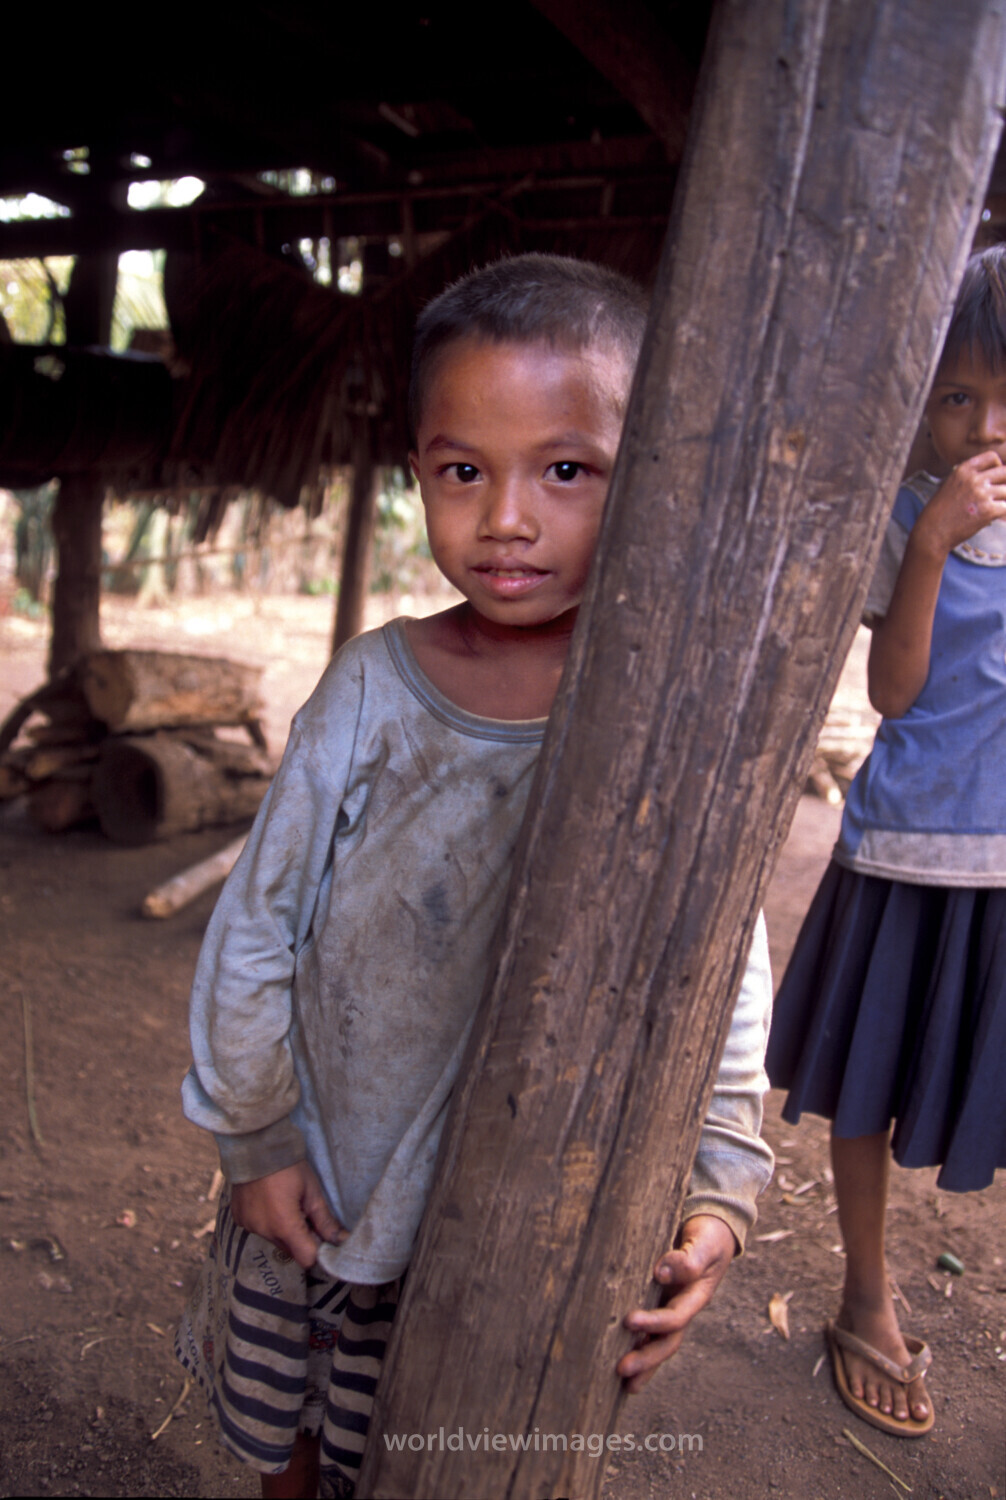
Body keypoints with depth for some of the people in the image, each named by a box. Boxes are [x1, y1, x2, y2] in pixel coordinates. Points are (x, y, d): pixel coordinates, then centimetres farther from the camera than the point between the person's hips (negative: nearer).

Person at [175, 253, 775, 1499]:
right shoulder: (370, 689, -12)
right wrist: (253, 1140, 0)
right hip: (315, 1191, 2)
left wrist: (716, 1196, -16)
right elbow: (256, 930, -4)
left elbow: (726, 987, -8)